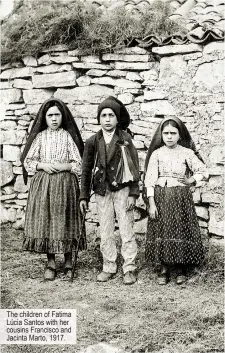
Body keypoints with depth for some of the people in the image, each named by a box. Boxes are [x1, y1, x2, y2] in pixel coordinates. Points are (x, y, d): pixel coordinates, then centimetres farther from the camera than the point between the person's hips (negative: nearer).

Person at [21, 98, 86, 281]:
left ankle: (68, 261, 15)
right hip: (42, 183, 2)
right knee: (45, 220, 1)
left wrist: (63, 166, -14)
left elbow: (78, 164, 1)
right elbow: (27, 161, 7)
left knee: (64, 220, 1)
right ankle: (51, 263, 13)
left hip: (65, 184, -2)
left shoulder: (68, 136, 1)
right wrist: (42, 165, -10)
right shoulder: (40, 136, 6)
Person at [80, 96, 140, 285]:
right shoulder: (93, 142, 3)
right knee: (105, 233, 8)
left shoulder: (125, 139, -3)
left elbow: (134, 167, -3)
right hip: (102, 192, 3)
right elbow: (86, 170, 8)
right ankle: (109, 267, 20)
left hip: (122, 190, -2)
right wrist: (84, 196, 6)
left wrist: (133, 194, -8)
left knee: (126, 231, 0)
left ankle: (130, 269, 10)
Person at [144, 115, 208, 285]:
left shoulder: (187, 153, 0)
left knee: (181, 230, 2)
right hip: (160, 197, 0)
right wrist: (151, 203, -9)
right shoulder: (156, 153, 0)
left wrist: (190, 181, -2)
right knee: (162, 231, 1)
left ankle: (181, 268, 15)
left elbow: (203, 172, 5)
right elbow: (150, 179, -3)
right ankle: (163, 268, 12)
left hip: (181, 197, 0)